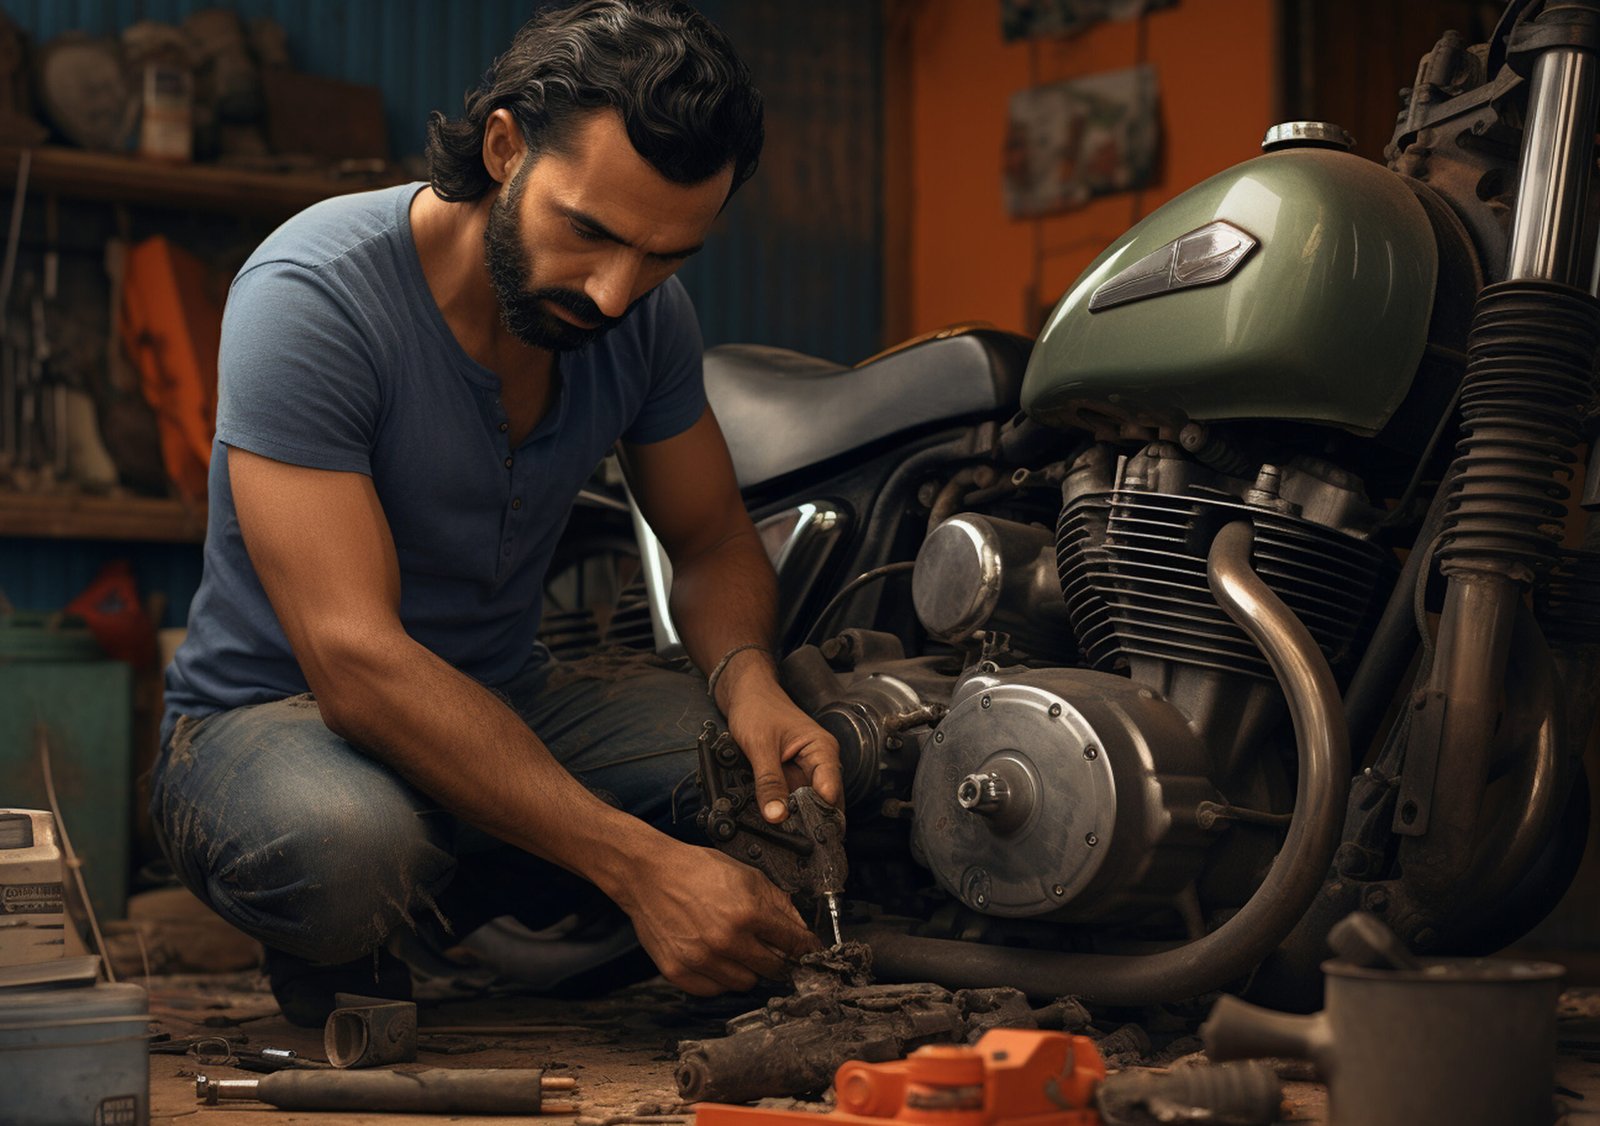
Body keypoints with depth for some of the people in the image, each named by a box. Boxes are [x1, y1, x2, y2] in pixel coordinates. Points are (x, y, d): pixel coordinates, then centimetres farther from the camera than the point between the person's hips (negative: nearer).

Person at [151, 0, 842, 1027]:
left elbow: (715, 543, 8)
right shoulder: (311, 296, -25)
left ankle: (445, 904, -1)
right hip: (271, 713, -5)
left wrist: (747, 676, -19)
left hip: (507, 699, 6)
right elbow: (355, 659, -32)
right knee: (346, 847, -40)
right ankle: (337, 954, -3)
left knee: (796, 769, -18)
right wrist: (639, 865, -38)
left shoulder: (649, 311, -6)